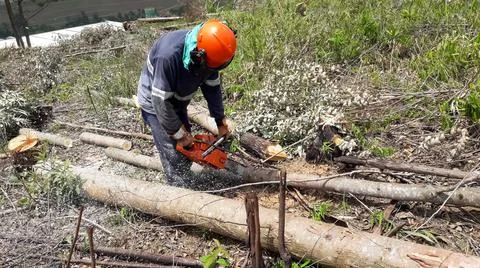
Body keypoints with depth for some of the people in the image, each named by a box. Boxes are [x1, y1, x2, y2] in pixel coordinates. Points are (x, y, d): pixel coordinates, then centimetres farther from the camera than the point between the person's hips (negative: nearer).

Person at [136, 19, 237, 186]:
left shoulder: (206, 51, -19)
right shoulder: (169, 55, -40)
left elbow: (212, 87, -5)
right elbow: (161, 101, -33)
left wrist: (221, 122, -1)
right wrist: (180, 135, -23)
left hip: (177, 102, 7)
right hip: (155, 103, -6)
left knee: (187, 147, 14)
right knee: (173, 155, -7)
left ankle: (187, 185, 32)